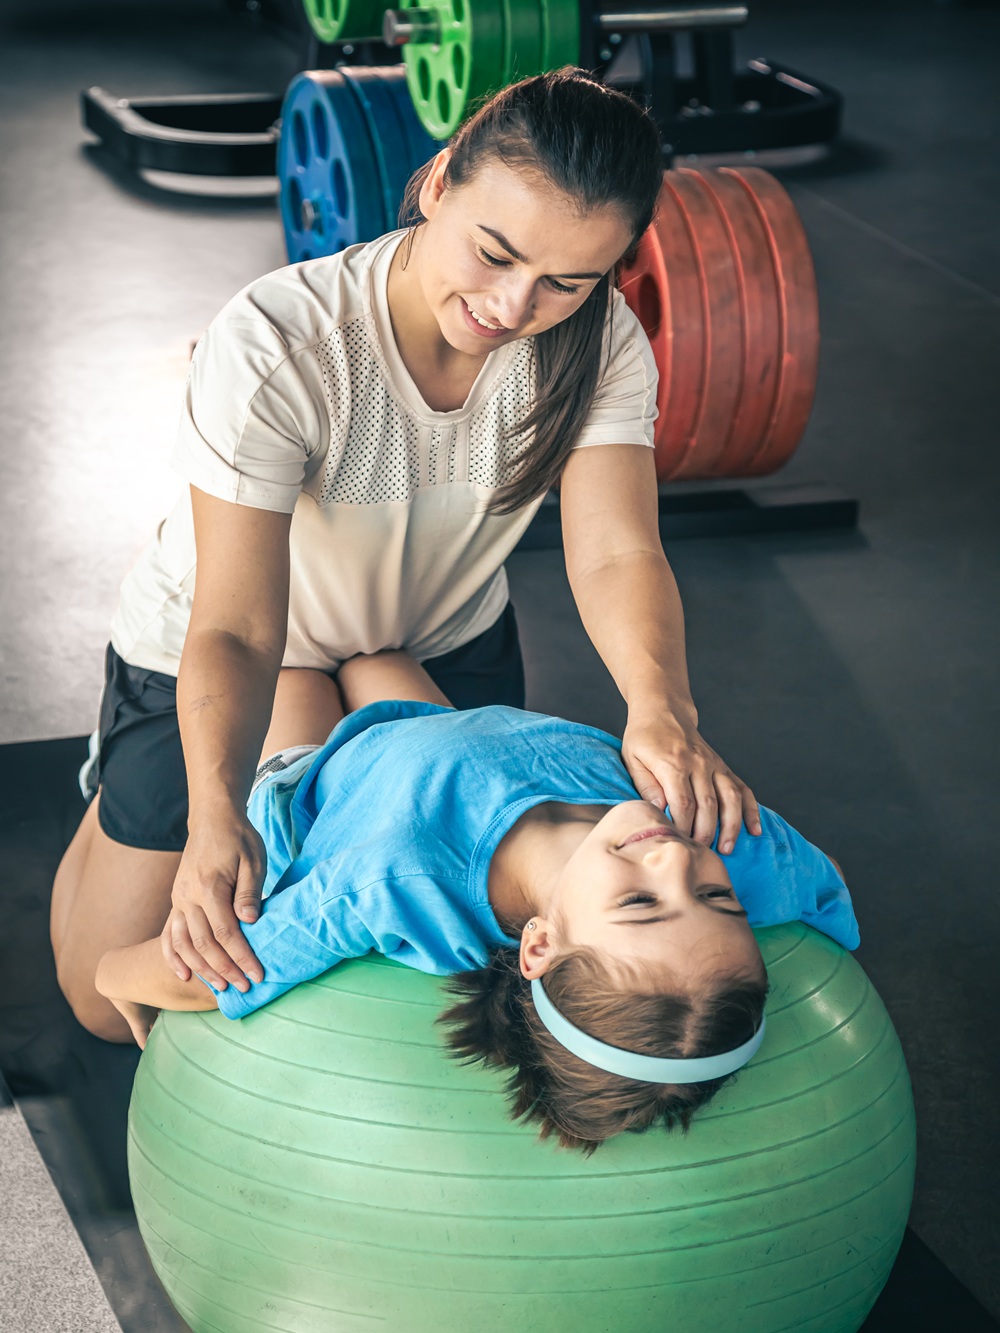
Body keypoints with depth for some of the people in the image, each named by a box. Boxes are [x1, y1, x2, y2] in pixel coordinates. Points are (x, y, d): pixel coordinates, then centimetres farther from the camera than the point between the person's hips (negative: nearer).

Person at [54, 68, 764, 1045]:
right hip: (211, 662, -3)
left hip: (445, 643, 4)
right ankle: (119, 774, 34)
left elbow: (616, 552, -34)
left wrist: (661, 710, -56)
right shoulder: (273, 346, -39)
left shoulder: (601, 346, -26)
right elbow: (234, 629, -40)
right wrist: (215, 815, -57)